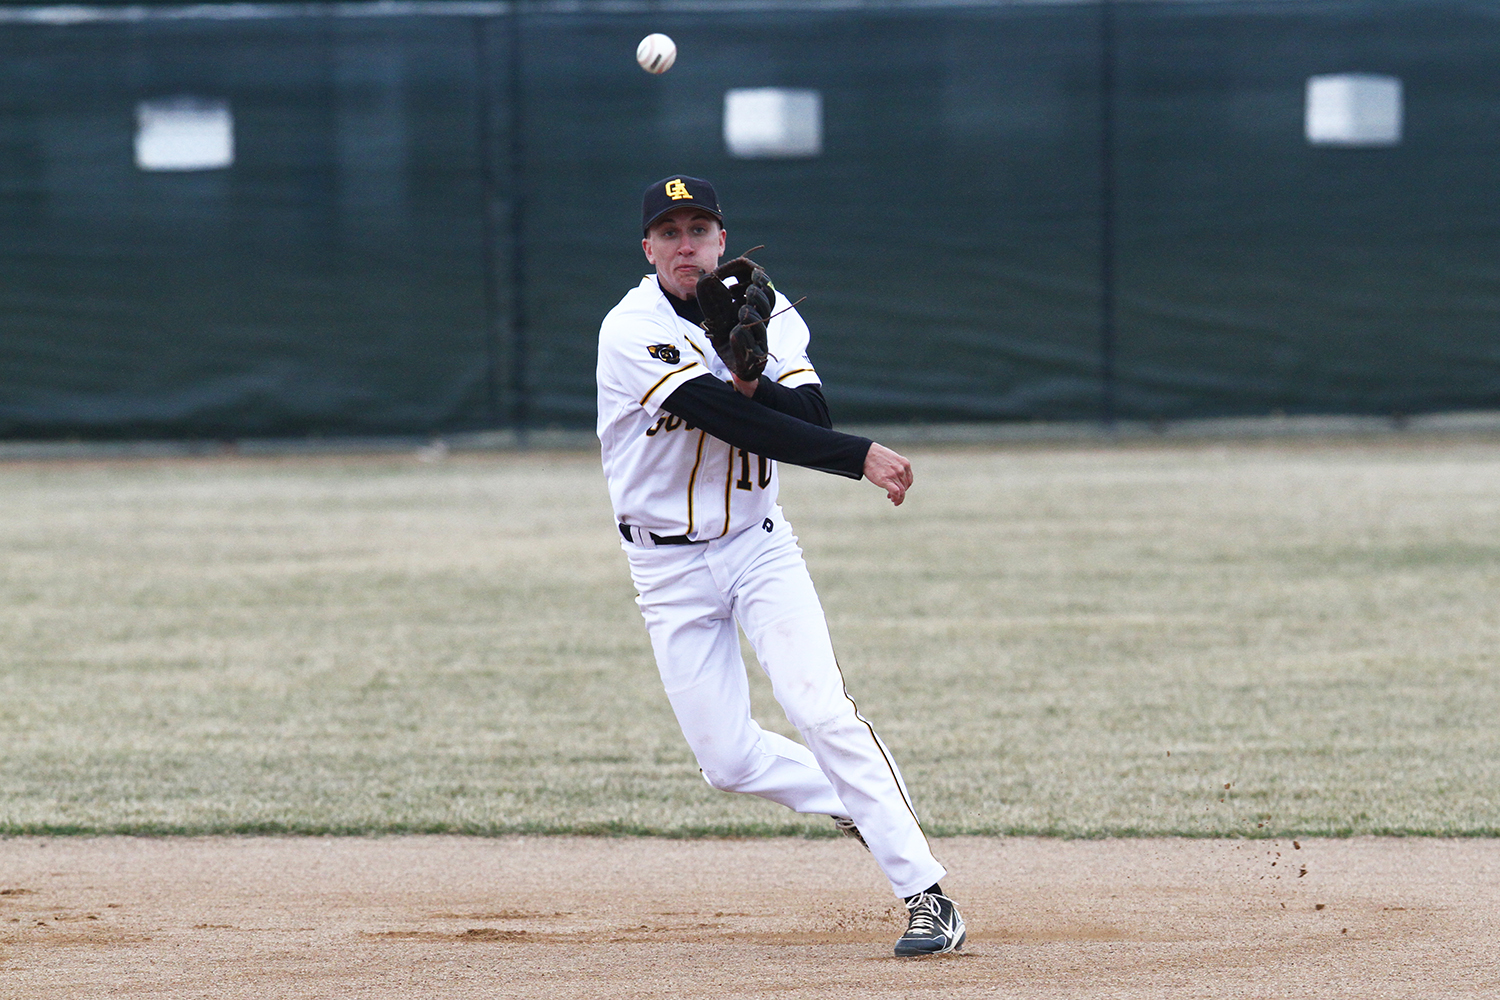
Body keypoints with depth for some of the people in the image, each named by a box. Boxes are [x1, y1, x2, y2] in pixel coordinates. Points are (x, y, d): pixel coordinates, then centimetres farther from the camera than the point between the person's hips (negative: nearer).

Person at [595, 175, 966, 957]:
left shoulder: (764, 311, 0)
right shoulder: (631, 332, -16)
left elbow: (808, 415, -12)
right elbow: (730, 419, -26)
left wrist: (754, 383, -32)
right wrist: (859, 457, -29)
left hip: (757, 546, 1)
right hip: (670, 568, -1)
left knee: (822, 711, -17)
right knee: (727, 760, -3)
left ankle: (927, 896, -18)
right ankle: (855, 802, 25)